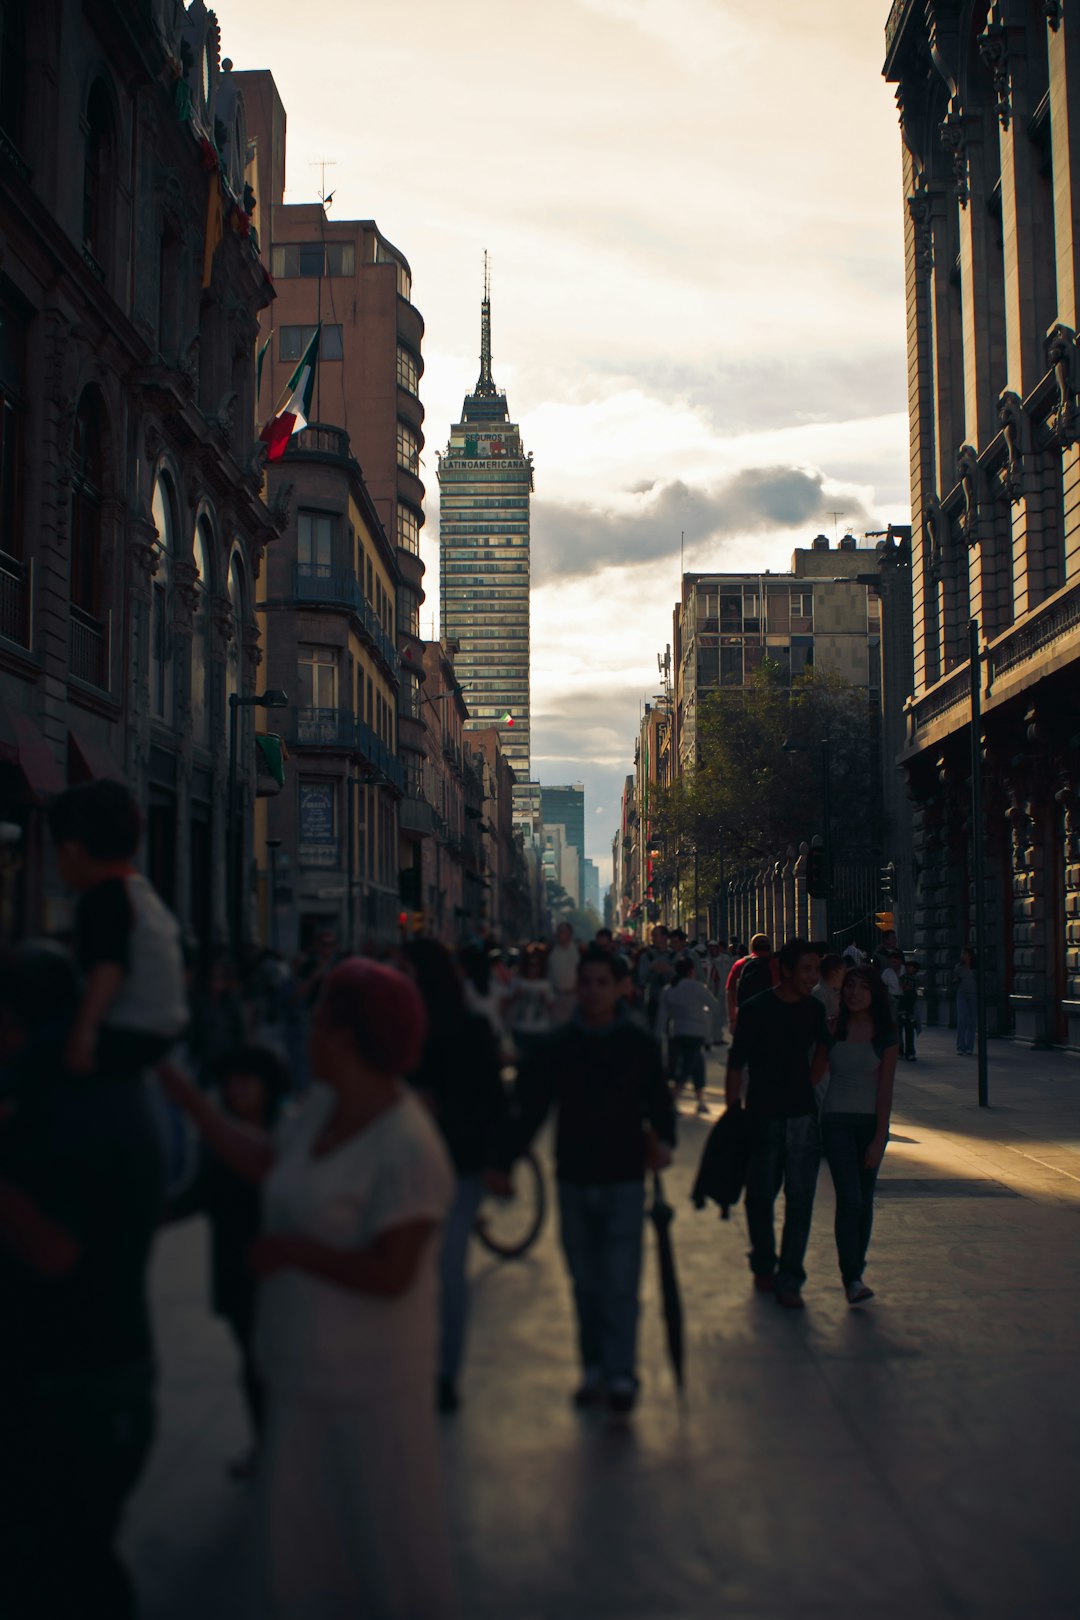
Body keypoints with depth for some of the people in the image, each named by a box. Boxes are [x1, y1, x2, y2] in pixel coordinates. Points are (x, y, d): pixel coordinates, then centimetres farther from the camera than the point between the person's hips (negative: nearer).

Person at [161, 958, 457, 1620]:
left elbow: (389, 1275, -29)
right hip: (305, 1366, 8)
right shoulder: (322, 1106, 0)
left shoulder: (407, 1150, -26)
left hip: (371, 1379, -8)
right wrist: (178, 1086, 15)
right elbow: (260, 1158, 13)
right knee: (296, 1526, 22)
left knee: (388, 1528, 10)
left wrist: (288, 1250, -20)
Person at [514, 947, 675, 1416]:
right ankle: (593, 1368, 23)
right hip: (574, 1176, 2)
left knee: (620, 1282, -6)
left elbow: (658, 1099, 6)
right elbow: (532, 1107, 5)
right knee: (585, 1281, 10)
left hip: (623, 1176, -2)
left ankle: (620, 1374, 2)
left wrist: (662, 1140, -11)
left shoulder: (639, 1045, 0)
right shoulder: (557, 1046, 3)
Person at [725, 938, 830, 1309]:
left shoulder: (815, 1010, 5)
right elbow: (736, 1064, -5)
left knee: (800, 1198, -3)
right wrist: (733, 1110, -7)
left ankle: (789, 1279, 2)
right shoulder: (755, 1010, -7)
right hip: (763, 1116, -2)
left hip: (803, 1115, 3)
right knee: (761, 1195, 9)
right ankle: (763, 1266, 28)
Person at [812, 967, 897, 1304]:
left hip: (870, 1122, 1)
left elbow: (885, 1090, -4)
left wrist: (879, 1139, -8)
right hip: (836, 1120, -1)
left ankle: (855, 1273, 20)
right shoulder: (832, 1030, 0)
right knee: (849, 1197, -11)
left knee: (864, 1200, 8)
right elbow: (815, 1074, 7)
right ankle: (851, 1278, -9)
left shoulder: (885, 1036, -2)